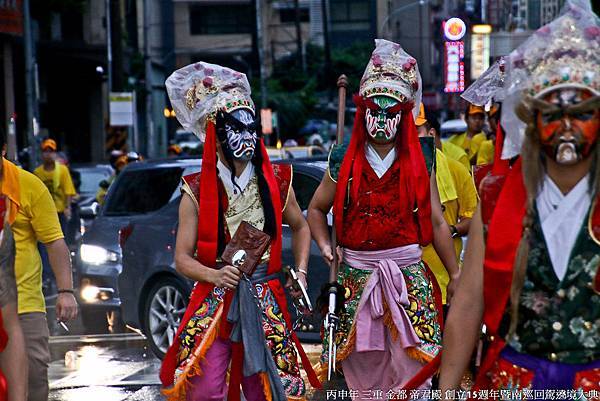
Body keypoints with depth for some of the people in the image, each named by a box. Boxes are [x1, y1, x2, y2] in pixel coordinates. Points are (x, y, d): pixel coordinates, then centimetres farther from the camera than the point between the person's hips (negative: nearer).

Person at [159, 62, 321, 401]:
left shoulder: (276, 182, 5)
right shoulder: (198, 192, -1)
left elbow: (300, 227, 23)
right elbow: (183, 258, -1)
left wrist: (300, 272, 10)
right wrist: (215, 276, -19)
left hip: (265, 303, 2)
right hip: (214, 301, -2)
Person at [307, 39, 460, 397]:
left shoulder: (419, 162, 3)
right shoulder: (345, 162, 4)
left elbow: (437, 223, 7)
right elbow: (317, 209, 17)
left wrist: (455, 275, 7)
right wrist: (325, 246, 0)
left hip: (410, 276, -1)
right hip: (356, 274, 1)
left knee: (411, 366, -7)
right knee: (363, 369, 4)